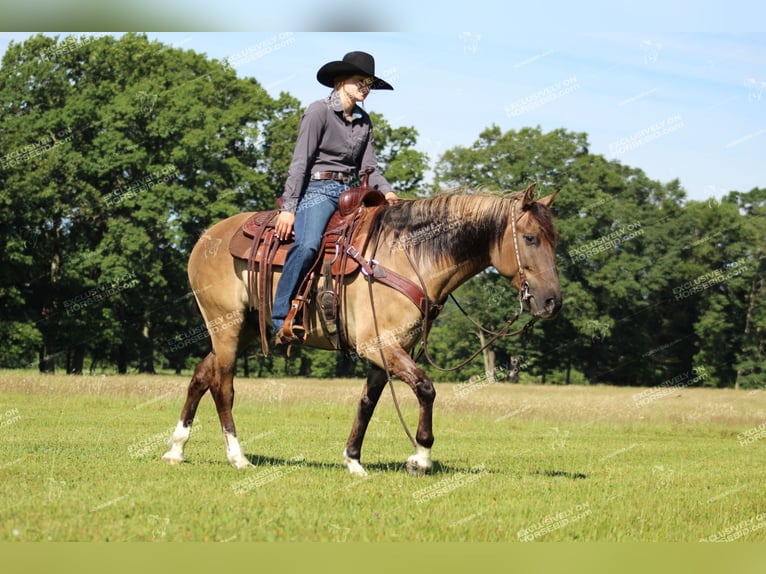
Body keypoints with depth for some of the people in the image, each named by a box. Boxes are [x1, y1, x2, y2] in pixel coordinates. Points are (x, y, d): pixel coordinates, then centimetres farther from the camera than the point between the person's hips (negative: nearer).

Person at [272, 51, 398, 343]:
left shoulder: (364, 121, 15)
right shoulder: (320, 111, -5)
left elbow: (368, 166, 13)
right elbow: (300, 161, -8)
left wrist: (386, 190, -8)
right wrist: (288, 208, -13)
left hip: (349, 192, 7)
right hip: (317, 189, -7)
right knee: (307, 245, -32)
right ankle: (280, 318, -27)